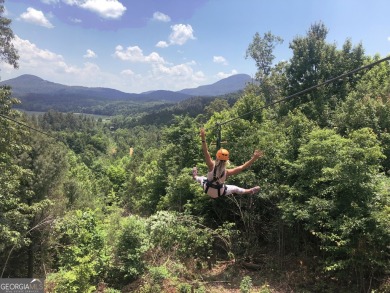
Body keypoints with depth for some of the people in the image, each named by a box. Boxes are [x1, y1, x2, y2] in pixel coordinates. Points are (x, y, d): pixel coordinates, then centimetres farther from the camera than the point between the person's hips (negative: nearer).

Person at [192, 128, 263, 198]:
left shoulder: (211, 166, -31)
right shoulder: (227, 172, -30)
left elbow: (205, 152, -39)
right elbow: (242, 167, -31)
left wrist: (203, 138, -45)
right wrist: (254, 158, -33)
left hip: (207, 190, 0)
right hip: (219, 193, 0)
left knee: (202, 178, 33)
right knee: (235, 188, 25)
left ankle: (195, 176, 66)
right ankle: (250, 191, 46)